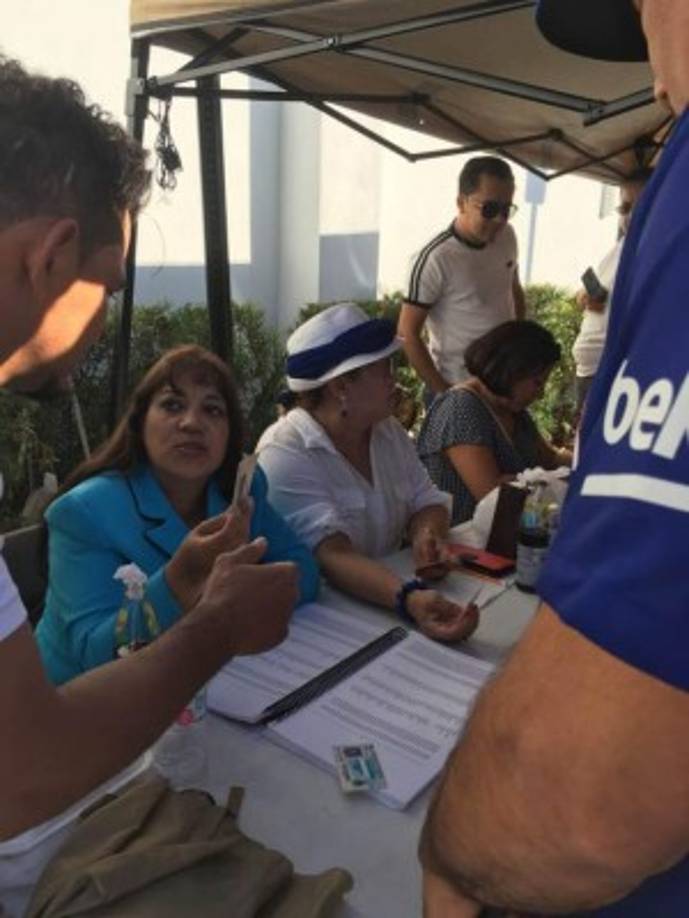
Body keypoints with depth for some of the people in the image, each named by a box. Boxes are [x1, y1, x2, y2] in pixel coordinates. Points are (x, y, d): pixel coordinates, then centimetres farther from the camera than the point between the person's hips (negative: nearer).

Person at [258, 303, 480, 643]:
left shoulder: (389, 431, 4)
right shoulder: (284, 456, -18)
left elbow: (425, 502, 7)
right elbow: (332, 555, -27)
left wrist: (427, 535, -15)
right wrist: (409, 599, -42)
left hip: (388, 591, 7)